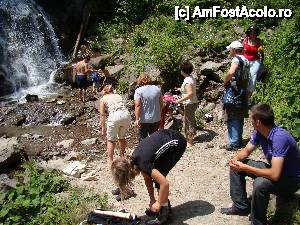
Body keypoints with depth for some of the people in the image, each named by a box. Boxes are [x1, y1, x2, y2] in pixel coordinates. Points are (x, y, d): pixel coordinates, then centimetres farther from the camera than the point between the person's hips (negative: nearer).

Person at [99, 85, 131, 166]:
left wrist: (103, 128, 10)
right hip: (126, 115, 4)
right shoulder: (118, 95, 27)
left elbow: (102, 114, 8)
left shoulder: (103, 99, 16)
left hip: (115, 116, -4)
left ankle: (110, 160, 18)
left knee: (111, 140, 15)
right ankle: (122, 156, 38)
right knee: (122, 137, 26)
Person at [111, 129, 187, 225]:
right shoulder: (134, 159, 0)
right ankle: (165, 206, 24)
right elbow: (147, 179, 12)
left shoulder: (142, 163, -24)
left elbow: (165, 183, -24)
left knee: (158, 177, -5)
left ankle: (164, 213, 8)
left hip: (177, 142, -8)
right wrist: (152, 200, 13)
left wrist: (158, 203, -11)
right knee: (154, 175, 10)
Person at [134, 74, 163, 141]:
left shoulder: (139, 91, -8)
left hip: (144, 120, -4)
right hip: (156, 119, 4)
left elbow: (137, 105, -16)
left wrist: (137, 119, -16)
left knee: (143, 139, 7)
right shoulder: (157, 89, 5)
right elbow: (161, 104, 9)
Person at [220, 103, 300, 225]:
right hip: (274, 169, 8)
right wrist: (236, 159, -18)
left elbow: (274, 175, -39)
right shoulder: (259, 132, -9)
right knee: (236, 167, 5)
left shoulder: (280, 138, -34)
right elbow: (246, 151, 5)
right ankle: (241, 206, 17)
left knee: (260, 183, -37)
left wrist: (244, 167, -32)